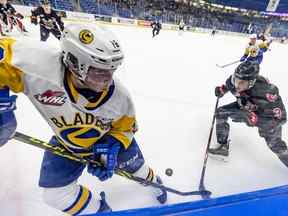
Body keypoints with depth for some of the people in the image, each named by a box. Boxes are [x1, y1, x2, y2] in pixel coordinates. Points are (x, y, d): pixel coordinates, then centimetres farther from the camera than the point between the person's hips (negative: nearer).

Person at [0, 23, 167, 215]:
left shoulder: (119, 95, -32)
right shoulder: (38, 62, -38)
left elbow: (125, 126, -13)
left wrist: (111, 148, -25)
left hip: (109, 137, 0)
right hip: (65, 141, 1)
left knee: (135, 166, 18)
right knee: (57, 194, 3)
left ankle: (153, 181, 59)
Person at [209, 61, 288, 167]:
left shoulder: (266, 92, -42)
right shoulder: (234, 80, -27)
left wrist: (253, 119, -43)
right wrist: (222, 89, -10)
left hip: (268, 116, -5)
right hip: (245, 107, 5)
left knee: (275, 145, -9)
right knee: (221, 112, -6)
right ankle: (222, 147, 3)